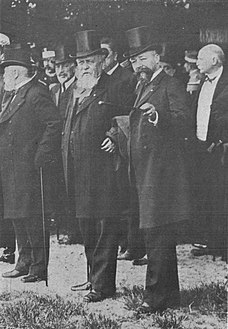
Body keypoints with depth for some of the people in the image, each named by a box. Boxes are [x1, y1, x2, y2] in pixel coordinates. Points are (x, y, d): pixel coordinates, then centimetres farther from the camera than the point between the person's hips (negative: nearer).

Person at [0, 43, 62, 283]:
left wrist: (41, 159, -21)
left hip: (29, 170, -10)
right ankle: (25, 263, 25)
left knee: (33, 219, -5)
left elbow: (54, 125, -20)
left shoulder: (37, 94, -12)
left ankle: (39, 268, 3)